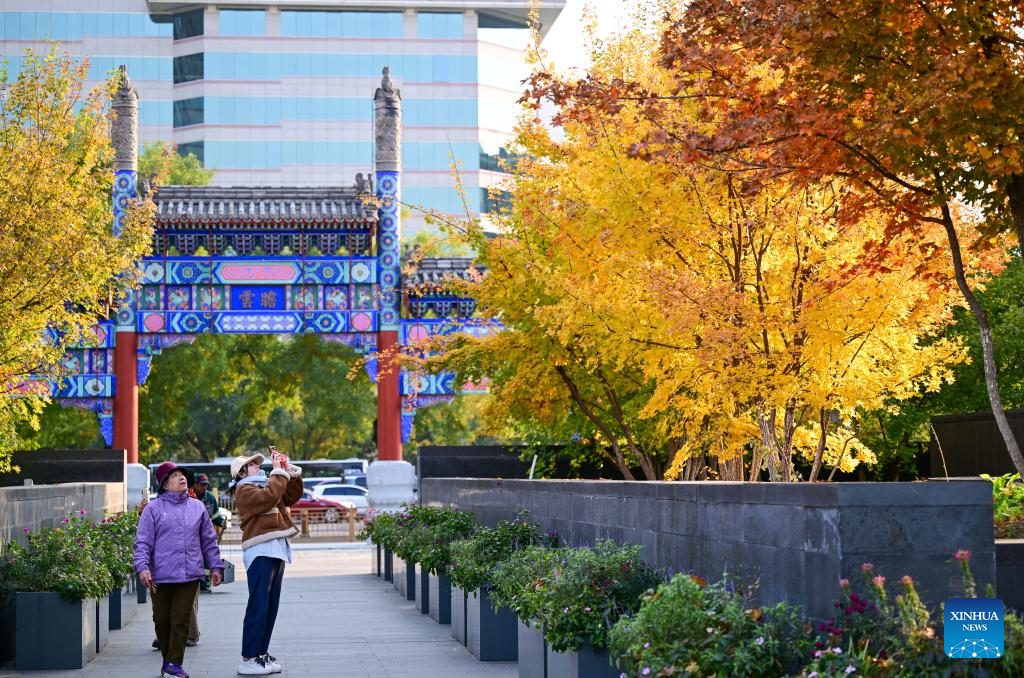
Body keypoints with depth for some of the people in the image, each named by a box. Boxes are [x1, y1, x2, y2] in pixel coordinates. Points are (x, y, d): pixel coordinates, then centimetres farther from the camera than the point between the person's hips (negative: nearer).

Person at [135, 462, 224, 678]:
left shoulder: (197, 507, 12)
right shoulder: (153, 509, 2)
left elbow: (208, 540, 18)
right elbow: (143, 542, -2)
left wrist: (216, 566, 15)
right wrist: (142, 567, -14)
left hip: (190, 575, 2)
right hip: (161, 576, -2)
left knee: (181, 620, -2)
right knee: (162, 619, 7)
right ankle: (167, 658, 23)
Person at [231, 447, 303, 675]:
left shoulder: (264, 485, 24)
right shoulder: (245, 490, -3)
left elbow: (293, 495, 25)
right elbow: (269, 497, -20)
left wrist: (290, 469, 15)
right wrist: (278, 471, -9)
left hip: (276, 551, 9)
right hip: (260, 552, -9)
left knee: (270, 607, 9)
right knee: (258, 607, -11)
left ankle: (261, 654, 14)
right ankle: (249, 659, -10)